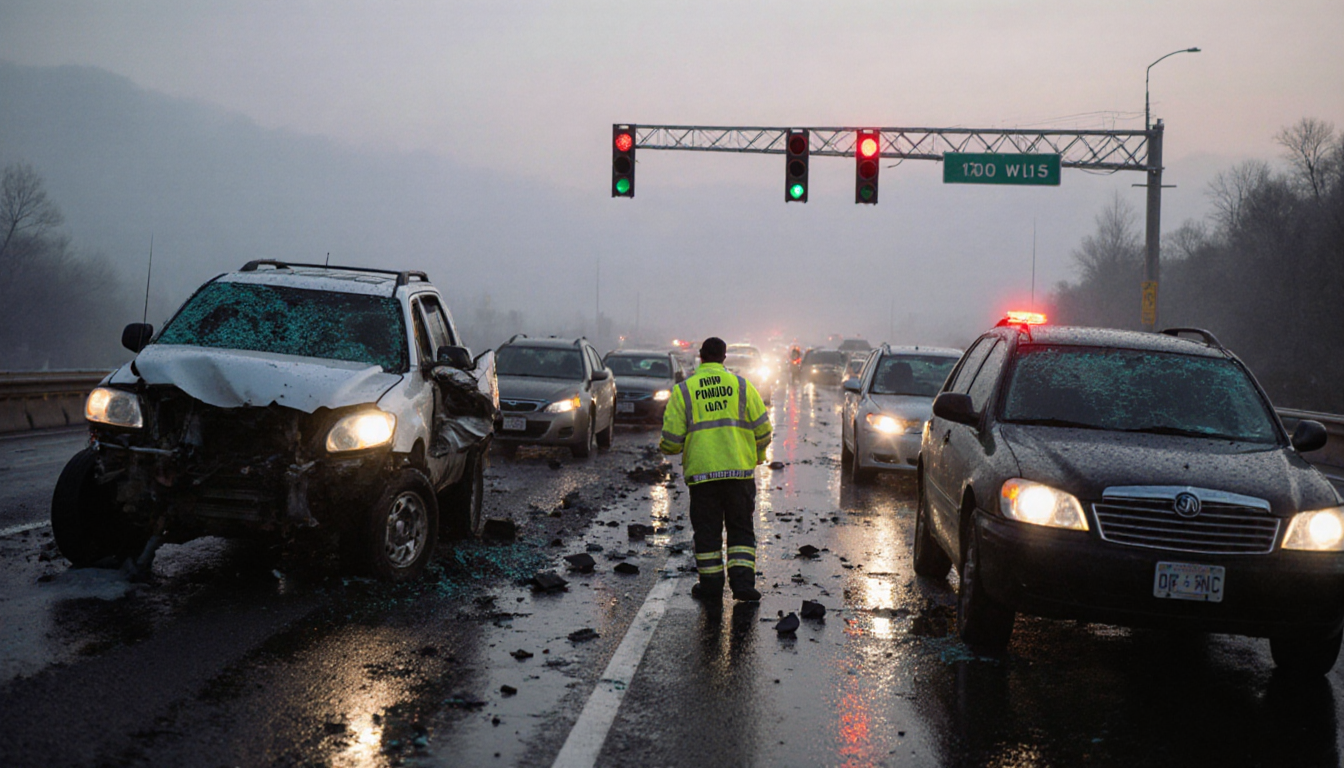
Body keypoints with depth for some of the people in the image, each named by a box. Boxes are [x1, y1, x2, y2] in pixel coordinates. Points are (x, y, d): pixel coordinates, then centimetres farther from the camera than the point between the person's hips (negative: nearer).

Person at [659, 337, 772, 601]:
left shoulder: (683, 390, 0)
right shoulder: (741, 385, 3)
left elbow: (672, 438, -3)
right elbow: (762, 427, 3)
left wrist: (665, 448, 20)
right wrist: (759, 454, 22)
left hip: (702, 471, 0)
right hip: (739, 470, 1)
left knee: (707, 530, 10)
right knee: (741, 529, 9)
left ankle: (711, 584, 14)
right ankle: (742, 582, 0)